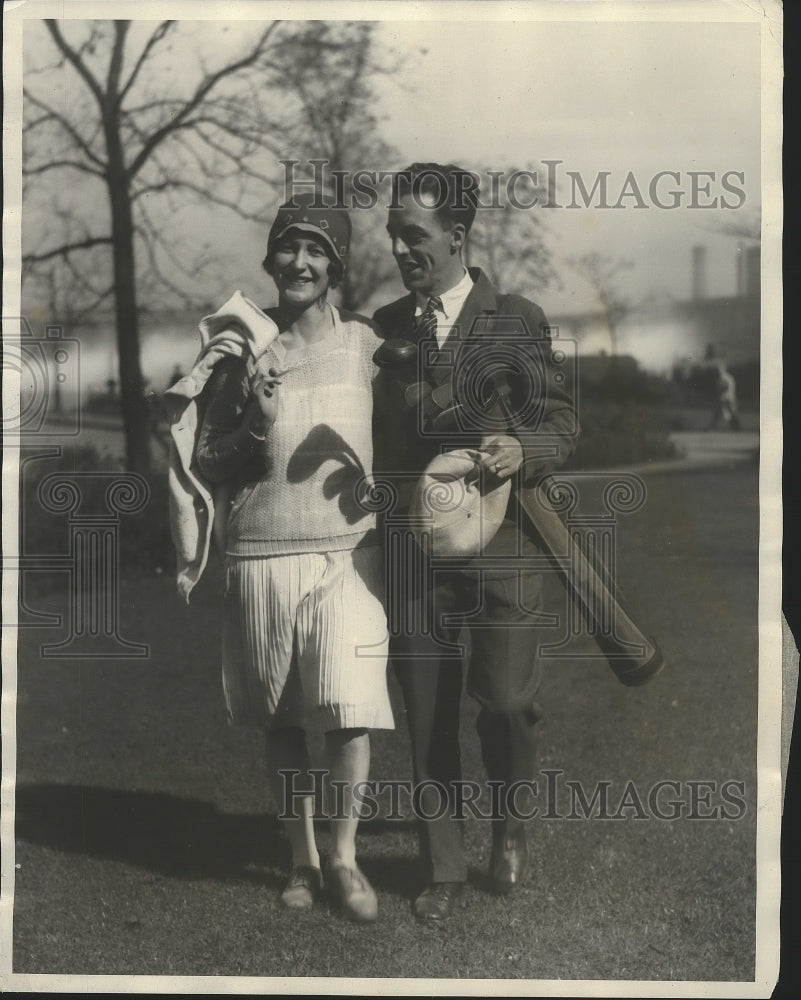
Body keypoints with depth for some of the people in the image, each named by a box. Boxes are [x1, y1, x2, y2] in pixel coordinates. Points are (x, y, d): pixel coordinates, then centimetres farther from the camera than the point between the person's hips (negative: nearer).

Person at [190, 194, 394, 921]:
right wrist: (255, 426, -11)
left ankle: (345, 856, 10)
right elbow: (207, 464, 6)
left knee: (350, 708, -10)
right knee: (281, 718, 9)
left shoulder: (365, 344, 1)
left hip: (348, 550, -1)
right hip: (261, 553, 1)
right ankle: (302, 856, 25)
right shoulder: (242, 349, 3)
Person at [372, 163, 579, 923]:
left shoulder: (517, 320, 2)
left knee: (506, 701, -7)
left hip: (501, 543, -2)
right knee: (427, 713, 5)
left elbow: (560, 421, 0)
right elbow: (376, 433, 15)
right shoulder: (384, 326, 11)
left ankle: (509, 821, 25)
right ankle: (443, 871, 18)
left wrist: (521, 448, -20)